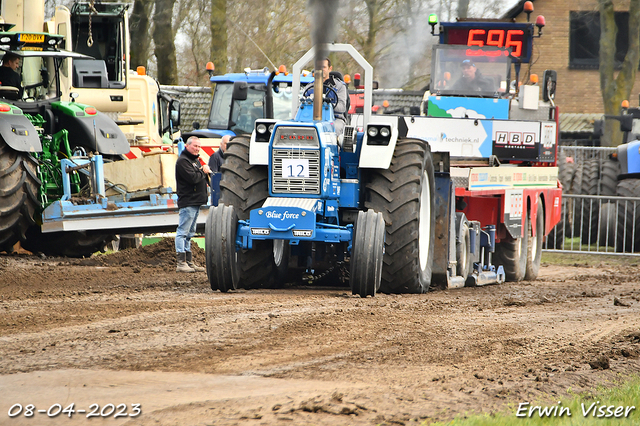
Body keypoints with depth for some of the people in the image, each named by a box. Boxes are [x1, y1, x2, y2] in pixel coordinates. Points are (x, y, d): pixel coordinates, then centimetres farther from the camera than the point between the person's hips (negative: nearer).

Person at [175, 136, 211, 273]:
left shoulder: (196, 160, 21)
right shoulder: (183, 161, -11)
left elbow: (200, 177, 23)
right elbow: (192, 178, -22)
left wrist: (206, 171, 2)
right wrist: (203, 172, -6)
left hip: (196, 202, 10)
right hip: (187, 202, -10)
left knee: (189, 234, 13)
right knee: (183, 232, -9)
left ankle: (189, 262, 17)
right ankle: (181, 263, -11)